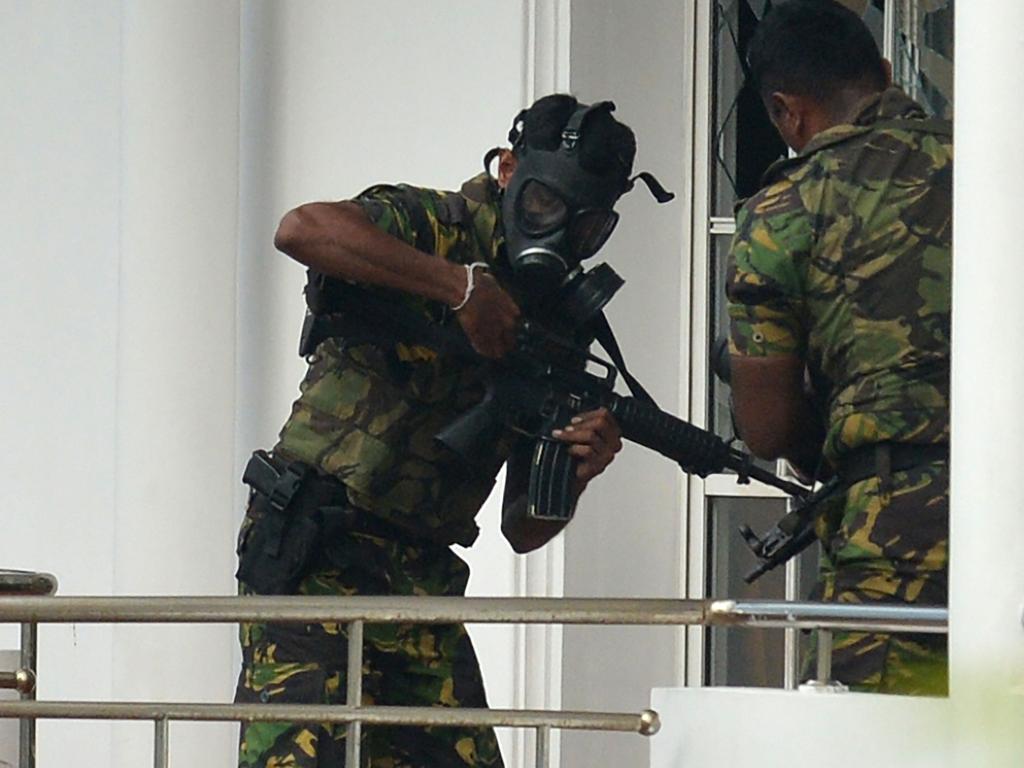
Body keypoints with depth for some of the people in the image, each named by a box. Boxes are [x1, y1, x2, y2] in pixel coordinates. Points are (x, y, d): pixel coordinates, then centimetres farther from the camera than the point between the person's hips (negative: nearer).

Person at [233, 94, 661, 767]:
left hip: (424, 584, 7)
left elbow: (523, 530, 14)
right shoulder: (427, 226, -2)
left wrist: (576, 471, -9)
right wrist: (461, 284, -22)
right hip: (314, 560, -7)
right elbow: (303, 229, -27)